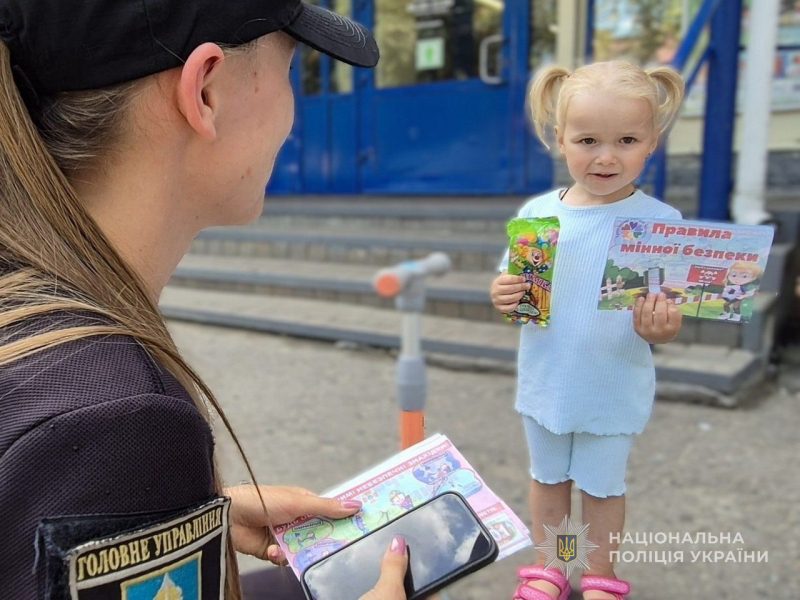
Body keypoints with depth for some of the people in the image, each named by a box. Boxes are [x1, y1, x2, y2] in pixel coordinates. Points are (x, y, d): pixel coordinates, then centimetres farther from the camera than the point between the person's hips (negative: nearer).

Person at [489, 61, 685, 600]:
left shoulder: (661, 222, -16)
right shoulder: (538, 212, -9)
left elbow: (667, 321, -14)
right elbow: (511, 285, 1)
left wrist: (660, 328, -36)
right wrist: (503, 296, -21)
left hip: (614, 391, -3)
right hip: (545, 384, 3)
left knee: (603, 485, 17)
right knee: (548, 479, 21)